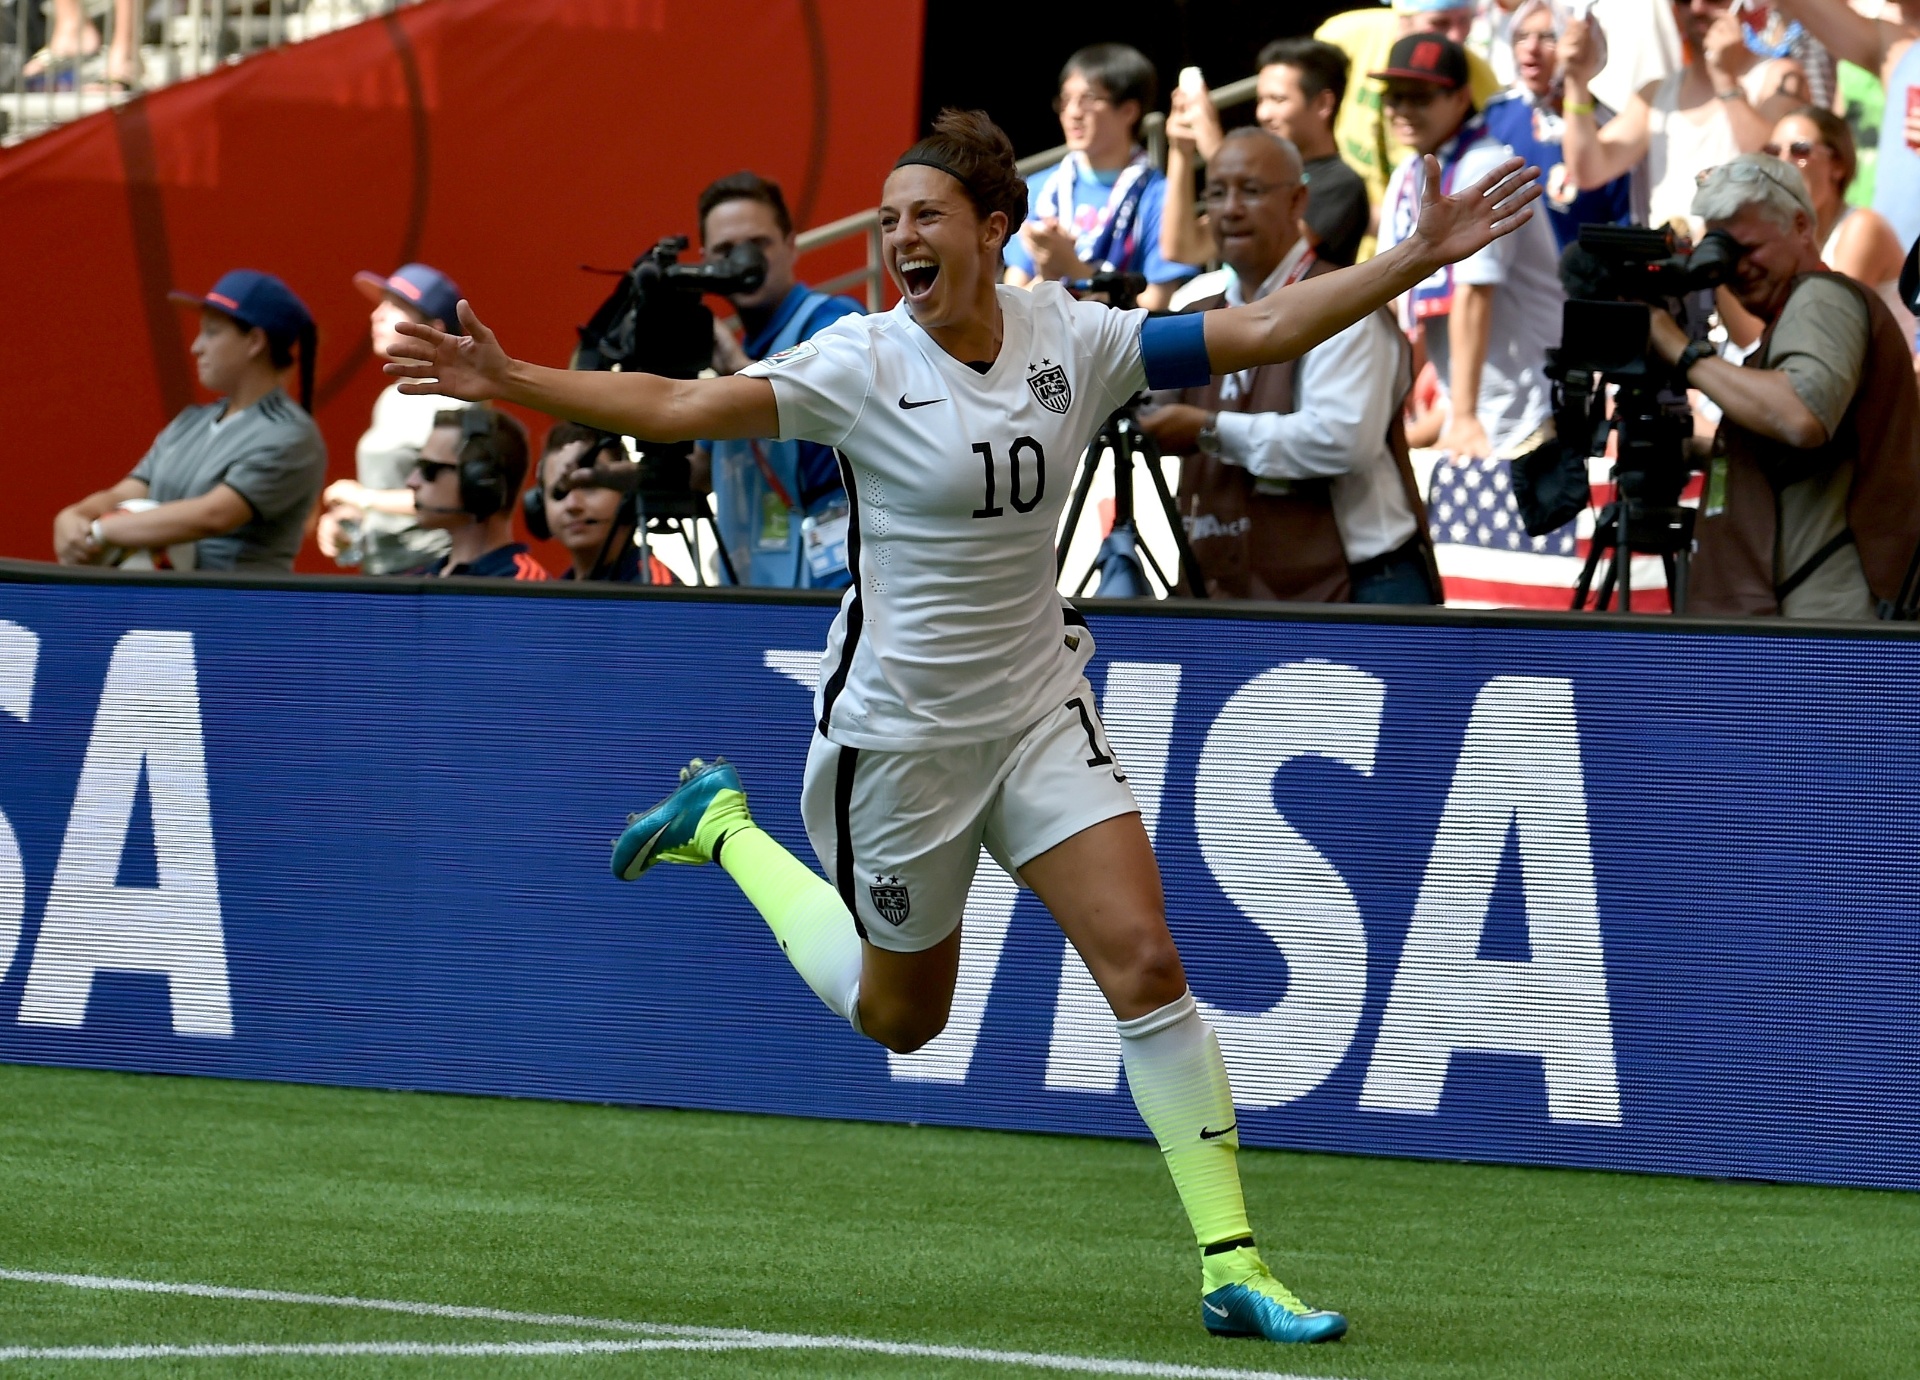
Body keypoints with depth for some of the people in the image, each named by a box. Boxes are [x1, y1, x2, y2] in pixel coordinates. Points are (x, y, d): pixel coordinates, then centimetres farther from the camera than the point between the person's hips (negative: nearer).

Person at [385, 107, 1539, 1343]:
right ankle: (723, 828, 38)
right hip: (898, 725, -3)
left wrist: (1421, 257, -9)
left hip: (1039, 711, 3)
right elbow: (679, 407, -25)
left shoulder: (1070, 338, -5)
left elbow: (1260, 331, -3)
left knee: (1148, 965, -10)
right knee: (898, 1016, 14)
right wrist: (513, 385, -37)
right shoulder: (865, 364, -16)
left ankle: (1233, 1267, -4)